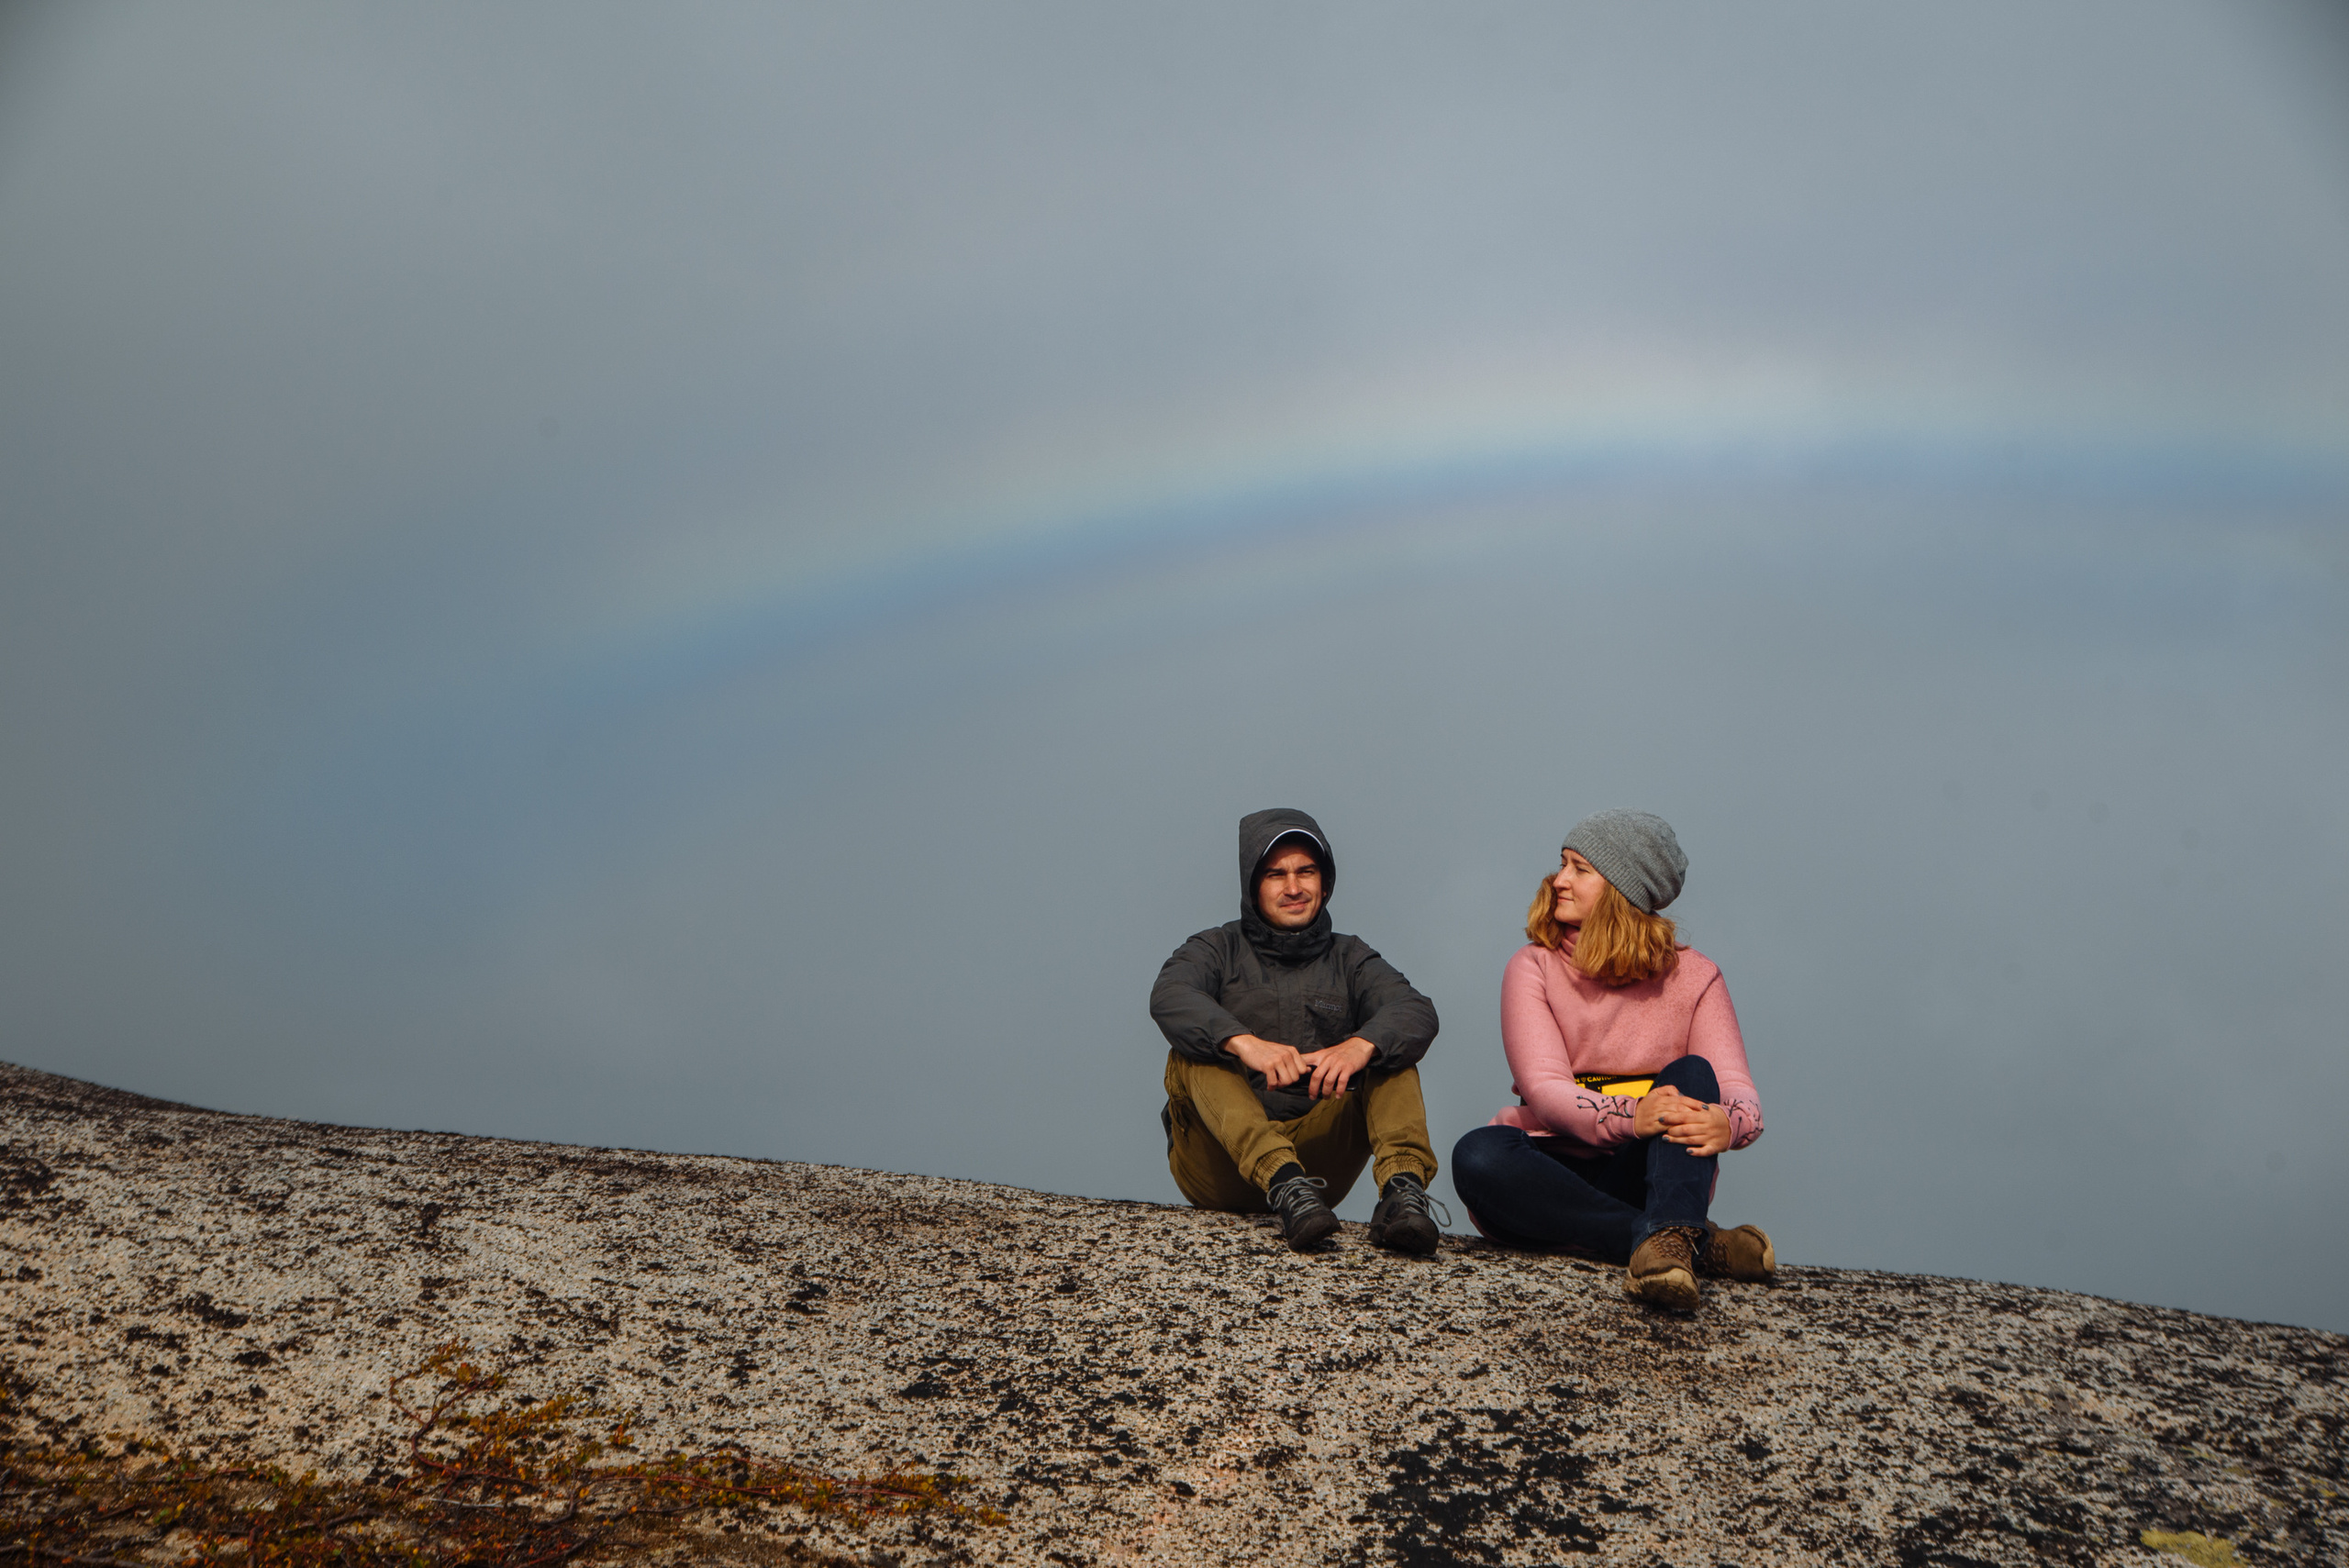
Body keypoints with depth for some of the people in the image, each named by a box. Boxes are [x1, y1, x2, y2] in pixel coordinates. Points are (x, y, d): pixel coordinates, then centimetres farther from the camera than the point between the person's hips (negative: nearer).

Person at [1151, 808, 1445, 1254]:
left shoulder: (1349, 959, 15)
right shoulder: (1217, 950, 10)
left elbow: (1417, 1012, -7)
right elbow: (1169, 998, -15)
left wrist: (1361, 1045, -30)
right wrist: (1245, 1043, -35)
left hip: (1315, 1154, 1)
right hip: (1221, 1160, -1)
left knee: (1388, 1046, -12)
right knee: (1193, 1049, -24)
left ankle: (1402, 1183, -38)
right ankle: (1284, 1183, -46)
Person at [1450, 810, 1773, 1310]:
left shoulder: (1692, 976, 5)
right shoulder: (1535, 967, 2)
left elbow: (1737, 1088, -8)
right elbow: (1544, 1090, -13)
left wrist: (1726, 1122, -35)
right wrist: (1629, 1116, -34)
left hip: (1645, 1173, 1)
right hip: (1554, 1172, 0)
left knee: (1690, 1074, -24)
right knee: (1477, 1154, -32)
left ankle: (1667, 1238, -51)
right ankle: (1696, 1243, -37)